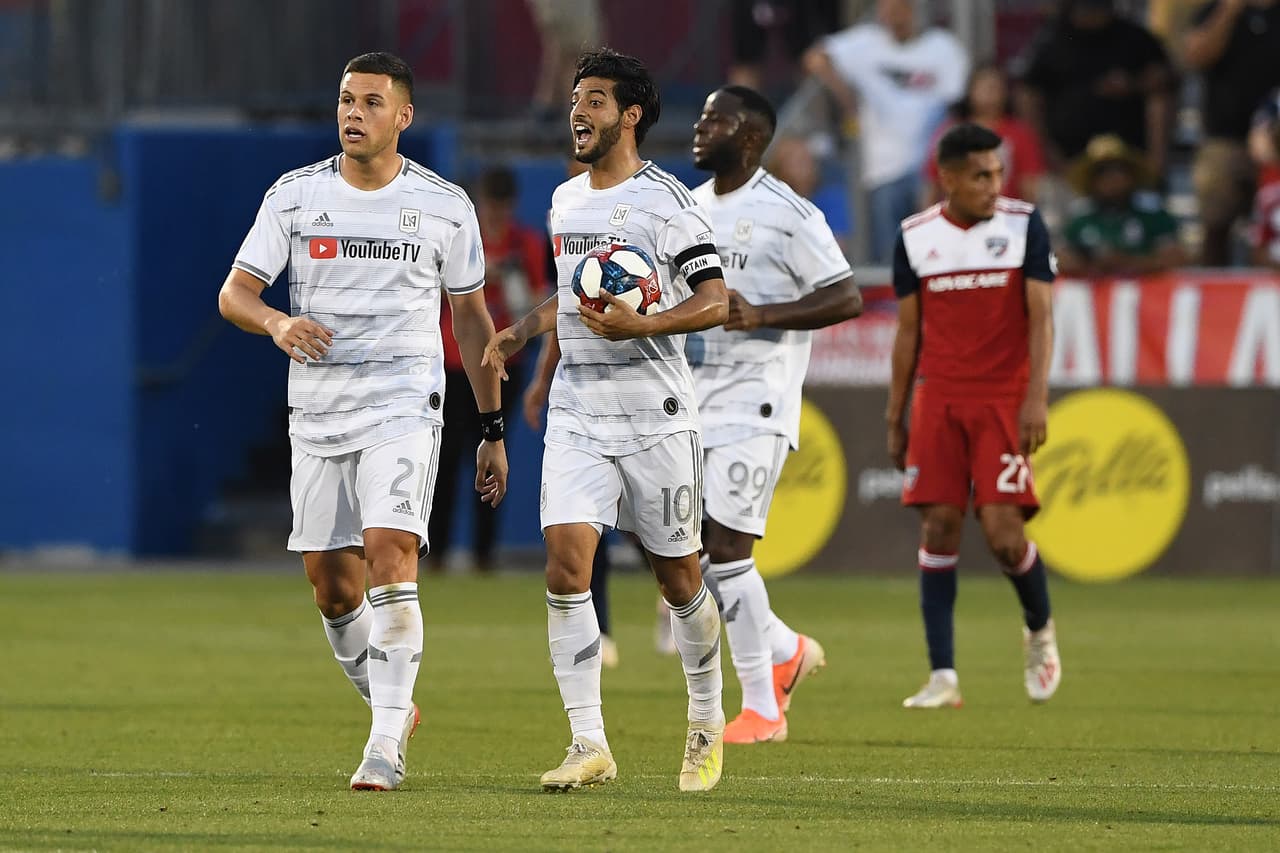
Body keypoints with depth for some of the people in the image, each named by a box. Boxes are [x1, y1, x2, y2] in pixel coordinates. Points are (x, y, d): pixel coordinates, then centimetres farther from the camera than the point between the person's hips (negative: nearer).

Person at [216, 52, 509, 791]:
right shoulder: (294, 196, 3)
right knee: (331, 580, 5)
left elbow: (471, 316, 10)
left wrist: (493, 430, 10)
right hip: (318, 410, 3)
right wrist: (277, 323, -23)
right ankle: (394, 709, 28)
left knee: (390, 551, -20)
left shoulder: (444, 205, 2)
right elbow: (234, 292, 0)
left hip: (403, 404, -3)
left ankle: (387, 746, -20)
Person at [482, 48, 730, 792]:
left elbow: (716, 302, -15)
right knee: (567, 562, -13)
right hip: (578, 415, 5)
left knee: (679, 577, 6)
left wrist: (641, 325, -29)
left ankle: (708, 724, 29)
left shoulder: (665, 202, -9)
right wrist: (523, 332, 16)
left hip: (657, 416, -5)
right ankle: (589, 744, -13)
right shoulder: (566, 202, 13)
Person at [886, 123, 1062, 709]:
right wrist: (894, 419, 9)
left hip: (1004, 398, -2)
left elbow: (1040, 316, -6)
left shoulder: (1024, 226, -2)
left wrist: (1037, 397, -17)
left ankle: (1040, 629, 19)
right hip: (938, 399, 2)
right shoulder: (915, 238, 5)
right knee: (939, 527, -5)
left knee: (1002, 529, -11)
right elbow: (908, 332, 11)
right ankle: (943, 676, -4)